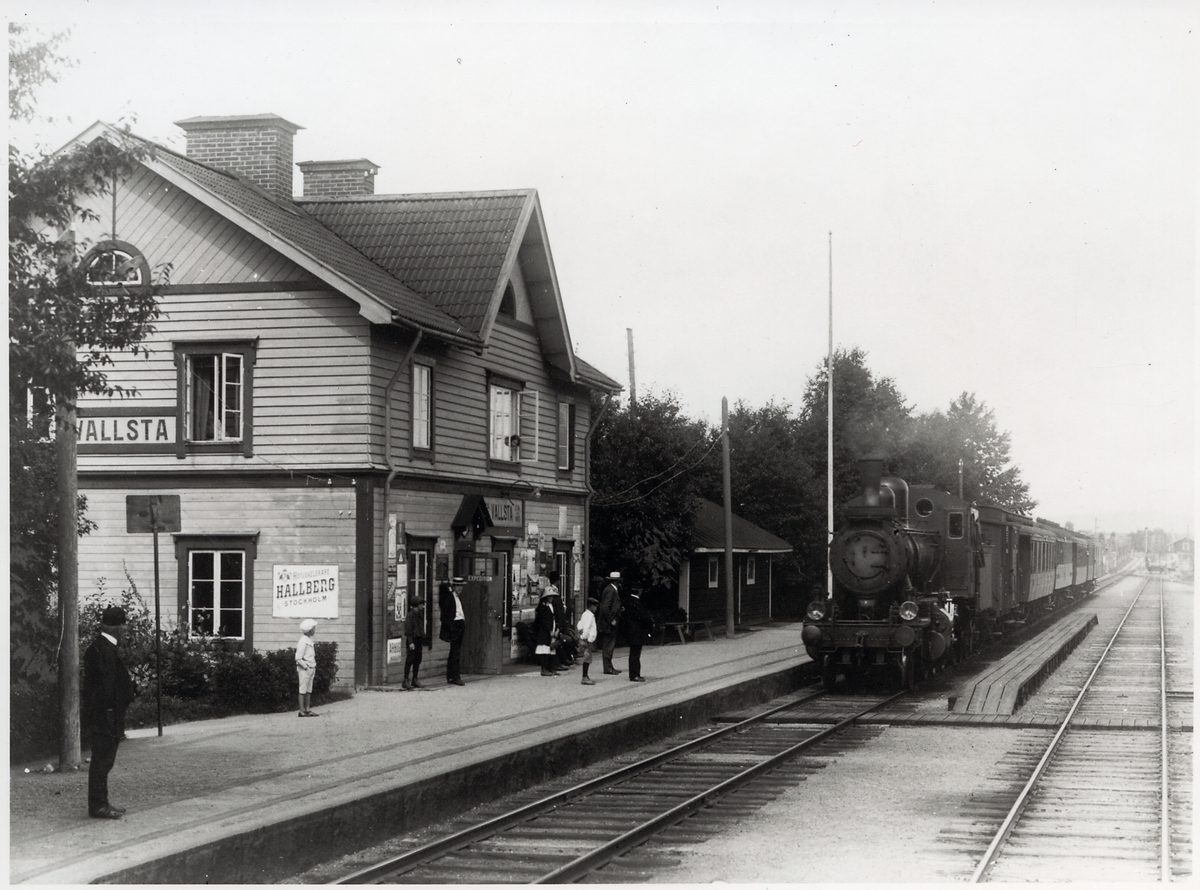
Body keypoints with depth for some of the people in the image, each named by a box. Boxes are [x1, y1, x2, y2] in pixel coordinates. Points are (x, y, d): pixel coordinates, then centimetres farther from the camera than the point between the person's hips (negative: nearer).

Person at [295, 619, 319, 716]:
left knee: (309, 690, 11)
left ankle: (307, 710, 16)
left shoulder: (309, 640, 13)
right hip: (304, 669, -9)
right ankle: (302, 711, 0)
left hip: (311, 669, 9)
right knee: (303, 690, -3)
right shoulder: (303, 641, -16)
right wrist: (305, 667, -19)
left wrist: (313, 668, 14)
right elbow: (298, 658, -18)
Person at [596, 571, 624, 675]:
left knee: (609, 645, 13)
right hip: (608, 623, -10)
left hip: (610, 623, 10)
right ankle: (608, 668, -2)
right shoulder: (610, 590, -17)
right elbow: (605, 607, -24)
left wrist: (620, 607, 10)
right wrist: (611, 620, -20)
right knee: (609, 645, -6)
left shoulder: (612, 590, 14)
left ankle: (609, 667, 17)